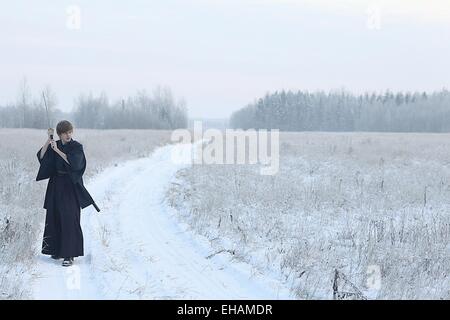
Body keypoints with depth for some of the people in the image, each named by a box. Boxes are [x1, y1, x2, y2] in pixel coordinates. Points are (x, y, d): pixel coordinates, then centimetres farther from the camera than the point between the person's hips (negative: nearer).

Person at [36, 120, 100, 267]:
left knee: (69, 219, -10)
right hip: (56, 185, 6)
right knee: (54, 217, 10)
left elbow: (73, 162, -25)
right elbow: (41, 156, -6)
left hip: (71, 185, -6)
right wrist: (48, 140, -14)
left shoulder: (77, 147, -8)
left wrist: (57, 150, -24)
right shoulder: (54, 145, 6)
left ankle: (70, 255, -10)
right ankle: (58, 249, 24)